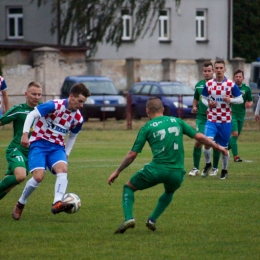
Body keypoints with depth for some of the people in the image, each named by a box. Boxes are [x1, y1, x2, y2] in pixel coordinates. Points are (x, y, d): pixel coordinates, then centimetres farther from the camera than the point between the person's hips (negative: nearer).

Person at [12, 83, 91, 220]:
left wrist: (66, 154, 17)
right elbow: (32, 115, -13)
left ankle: (57, 203, -43)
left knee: (63, 169, -27)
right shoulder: (55, 105, -14)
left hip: (57, 147, 5)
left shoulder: (78, 118, 4)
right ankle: (20, 204, 3)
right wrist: (25, 134, -21)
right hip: (39, 143, -5)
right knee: (38, 176, -21)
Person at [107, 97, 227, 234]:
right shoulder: (177, 121, 13)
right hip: (177, 173, 3)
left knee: (129, 187, 17)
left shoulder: (147, 128, 4)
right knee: (169, 192, 37)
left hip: (156, 169, -3)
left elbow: (132, 155, 4)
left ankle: (128, 218, -6)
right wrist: (217, 146, 28)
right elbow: (199, 137, 13)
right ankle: (152, 220, 24)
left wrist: (117, 172, 13)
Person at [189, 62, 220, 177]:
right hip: (201, 117, 2)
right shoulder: (199, 85, 9)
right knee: (198, 141, -8)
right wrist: (194, 107, 2)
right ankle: (196, 168, 0)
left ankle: (215, 168, 18)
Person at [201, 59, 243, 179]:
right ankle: (208, 164, 8)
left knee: (224, 147, 8)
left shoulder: (231, 84, -4)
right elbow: (204, 98, 14)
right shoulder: (208, 84, 1)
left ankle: (224, 170, 29)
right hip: (211, 119, 0)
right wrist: (208, 103, -9)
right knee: (207, 143, -19)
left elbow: (240, 99, 1)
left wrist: (230, 100, -19)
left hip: (225, 121, 0)